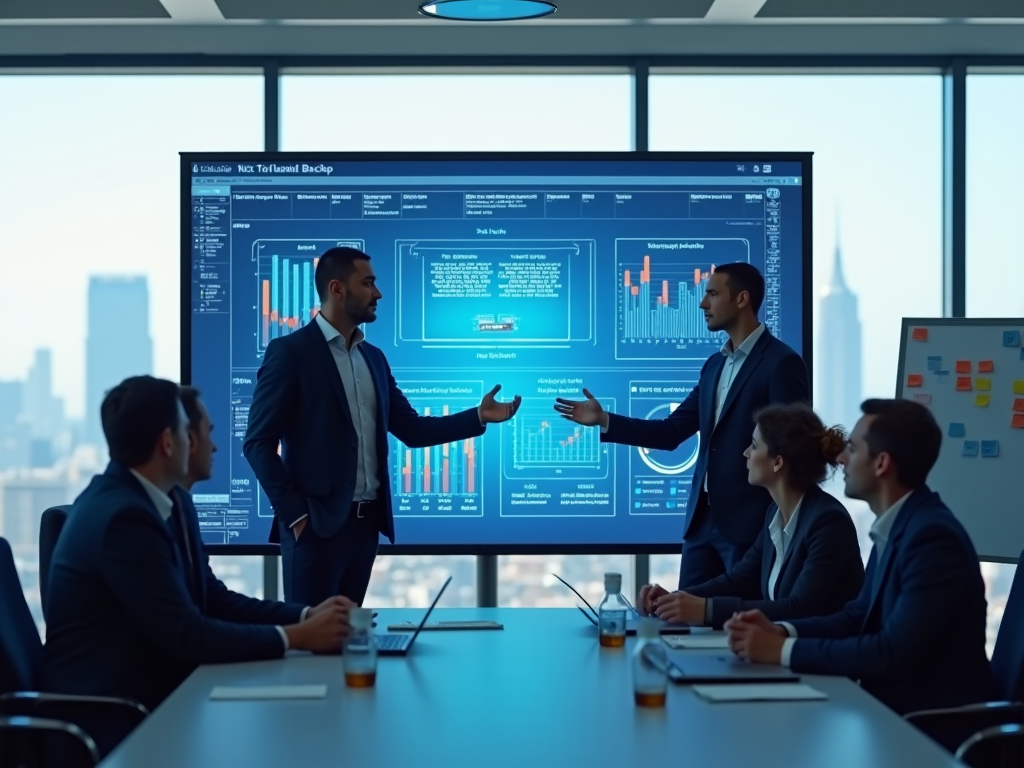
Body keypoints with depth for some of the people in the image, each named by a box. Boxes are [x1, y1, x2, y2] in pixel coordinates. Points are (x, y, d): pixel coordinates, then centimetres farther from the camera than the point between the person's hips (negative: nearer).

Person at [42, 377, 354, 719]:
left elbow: (210, 599, 8)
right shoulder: (125, 515, -21)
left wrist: (305, 616, -2)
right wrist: (297, 637, -15)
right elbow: (187, 635, -21)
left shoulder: (138, 498, 6)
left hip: (137, 689, 8)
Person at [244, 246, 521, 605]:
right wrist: (293, 512, -14)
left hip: (366, 521, 7)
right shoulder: (290, 352, -7)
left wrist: (479, 416, 1)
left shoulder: (373, 357, 15)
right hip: (316, 523, -7)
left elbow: (411, 429, 12)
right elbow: (258, 442, -10)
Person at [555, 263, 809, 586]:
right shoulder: (715, 365, 15)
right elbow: (671, 432, 13)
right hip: (703, 520, 8)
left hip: (750, 522, -8)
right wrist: (604, 421, 4)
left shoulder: (781, 363, -10)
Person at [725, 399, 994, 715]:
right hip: (893, 705, 8)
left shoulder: (933, 537, -21)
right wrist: (781, 632, -3)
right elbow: (859, 616, 14)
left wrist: (783, 650, -19)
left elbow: (894, 653, -25)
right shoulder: (896, 526, 7)